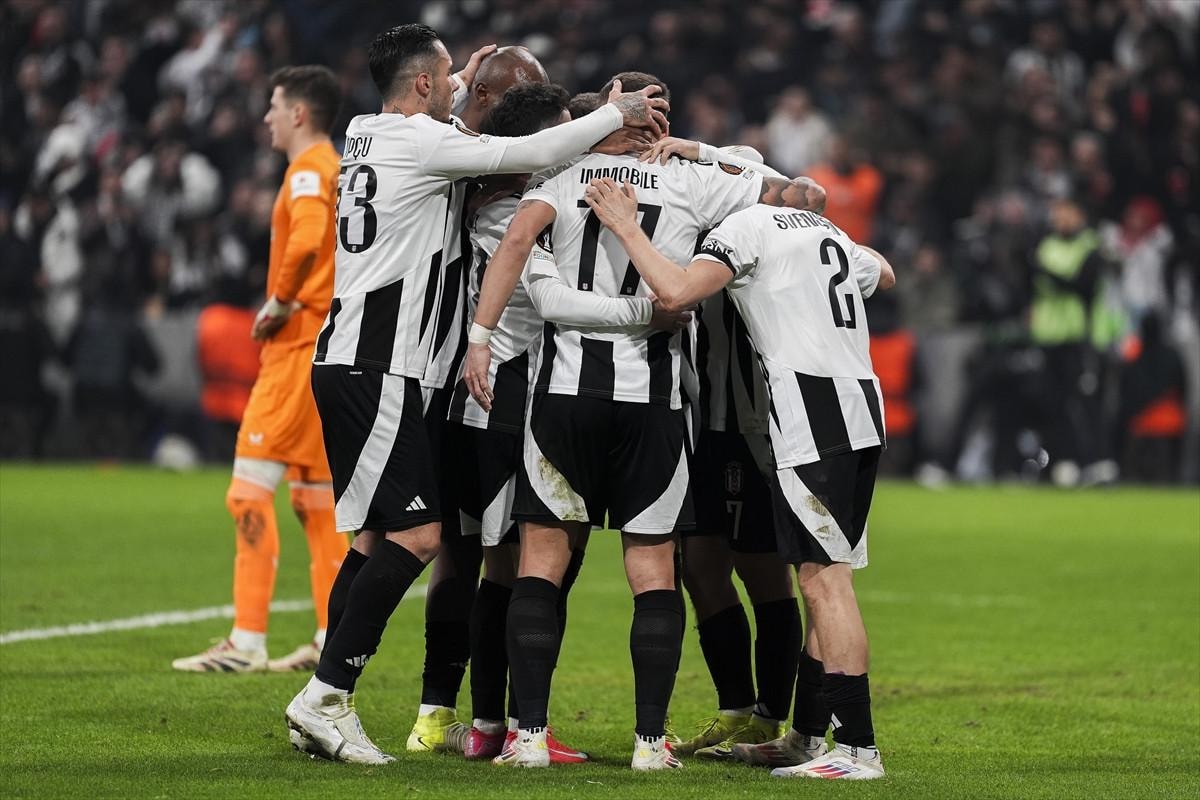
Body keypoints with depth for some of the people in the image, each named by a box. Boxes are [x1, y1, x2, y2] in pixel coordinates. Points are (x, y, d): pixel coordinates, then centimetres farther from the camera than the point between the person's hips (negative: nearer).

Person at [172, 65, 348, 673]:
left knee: (251, 488, -10)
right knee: (315, 495, 13)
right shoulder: (337, 169, 19)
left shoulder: (308, 170, -11)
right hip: (330, 344, 10)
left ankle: (247, 641, -13)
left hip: (300, 346, -10)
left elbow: (306, 240, -30)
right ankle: (333, 641, 14)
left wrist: (279, 303, -18)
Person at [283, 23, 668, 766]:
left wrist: (462, 86, 48)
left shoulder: (366, 139, 16)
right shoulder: (419, 142, -11)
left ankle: (322, 709, 10)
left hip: (348, 363, 10)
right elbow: (530, 155, -16)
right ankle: (327, 696, -12)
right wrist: (618, 114, -5)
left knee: (377, 535, 12)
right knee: (417, 533, -10)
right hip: (378, 369, -10)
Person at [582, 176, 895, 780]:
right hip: (861, 404, 9)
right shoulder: (822, 230, 22)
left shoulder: (745, 228, -3)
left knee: (824, 579, -9)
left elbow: (676, 292, -18)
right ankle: (808, 737, 17)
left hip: (811, 409, -9)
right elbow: (882, 274, 43)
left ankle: (856, 747, -13)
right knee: (825, 578, 12)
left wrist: (626, 227, -7)